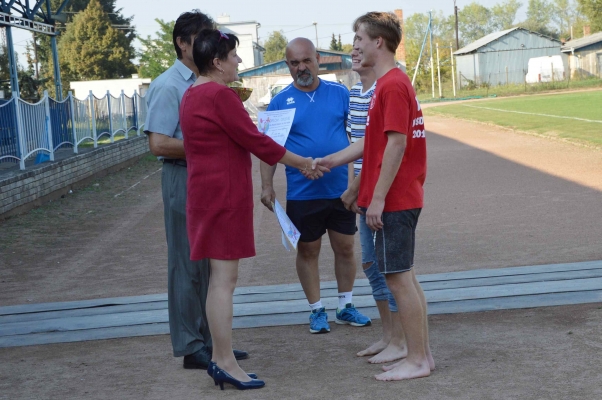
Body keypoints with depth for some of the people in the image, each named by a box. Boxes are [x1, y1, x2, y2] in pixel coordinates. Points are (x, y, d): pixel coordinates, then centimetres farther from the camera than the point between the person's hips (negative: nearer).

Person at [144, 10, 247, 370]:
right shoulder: (169, 86, -13)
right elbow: (159, 144, -19)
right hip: (184, 179, -8)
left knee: (210, 265, 14)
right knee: (188, 265, -1)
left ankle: (210, 340, 24)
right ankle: (191, 348, 8)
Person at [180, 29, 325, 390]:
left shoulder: (192, 96, 14)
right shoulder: (221, 96, -16)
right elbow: (255, 140, -14)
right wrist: (302, 163, -5)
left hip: (207, 191, 10)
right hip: (225, 194, -10)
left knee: (222, 277, 12)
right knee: (224, 277, -7)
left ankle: (219, 358, 17)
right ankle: (225, 363, -3)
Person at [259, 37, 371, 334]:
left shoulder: (339, 93, 2)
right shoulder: (280, 101, -1)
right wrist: (266, 186, -8)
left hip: (341, 189, 1)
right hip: (302, 194, -1)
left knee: (345, 247, 9)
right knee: (308, 251, 7)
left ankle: (346, 306, 25)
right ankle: (317, 310, 21)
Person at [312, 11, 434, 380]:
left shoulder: (392, 85, -16)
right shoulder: (394, 82, 15)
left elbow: (396, 144, -21)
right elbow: (375, 141, 19)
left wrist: (378, 198, -20)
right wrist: (334, 160, 16)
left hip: (393, 201, -10)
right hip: (403, 198, 10)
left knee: (398, 278, -3)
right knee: (405, 277, 14)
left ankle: (417, 361, 5)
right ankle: (422, 354, 21)